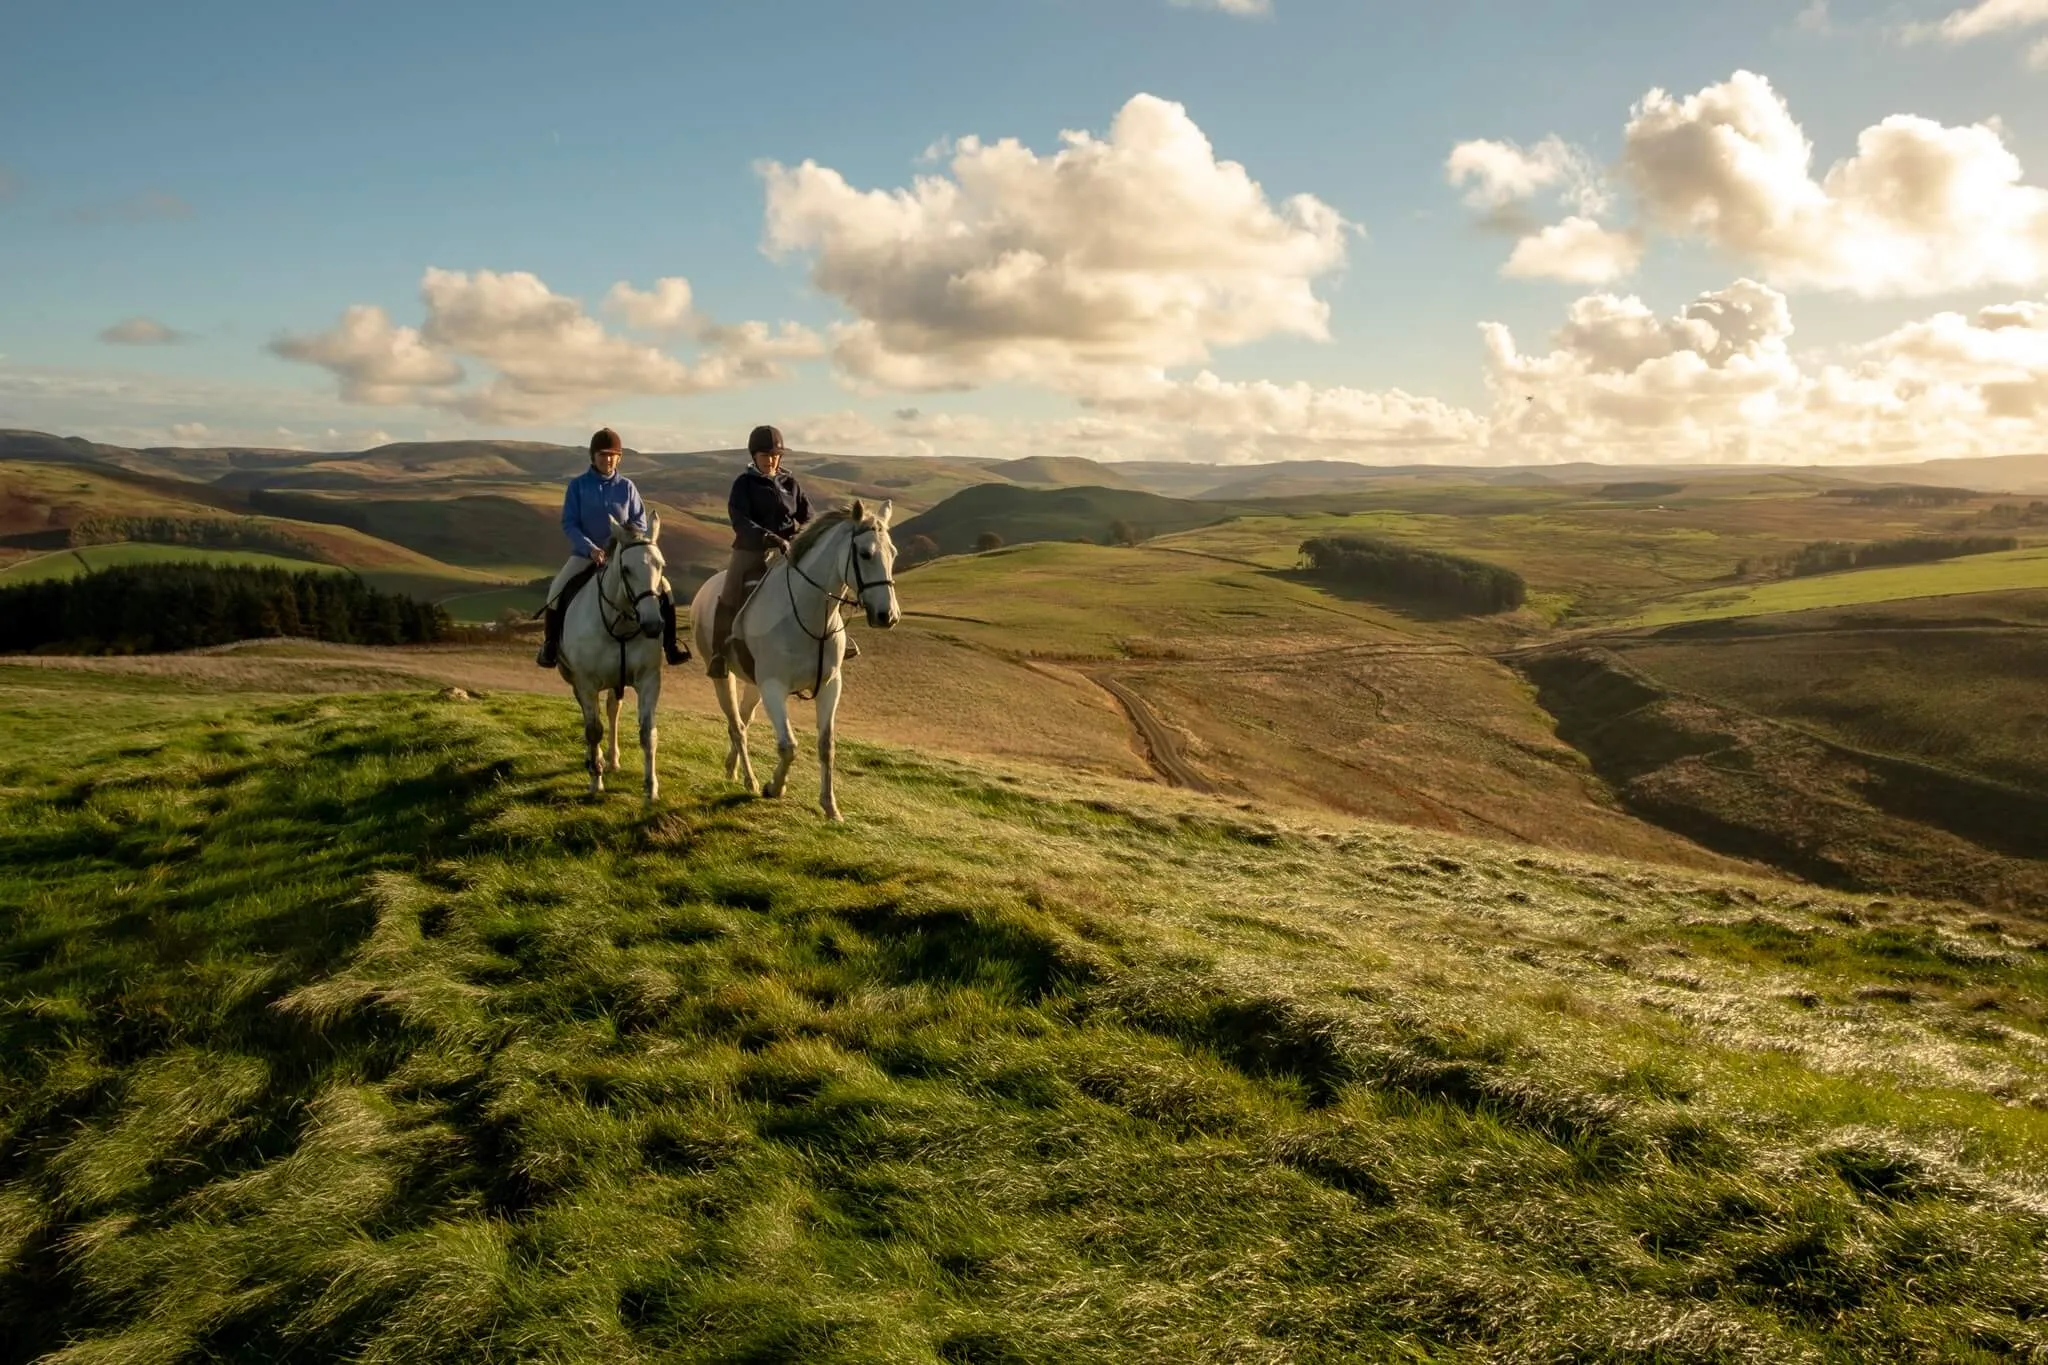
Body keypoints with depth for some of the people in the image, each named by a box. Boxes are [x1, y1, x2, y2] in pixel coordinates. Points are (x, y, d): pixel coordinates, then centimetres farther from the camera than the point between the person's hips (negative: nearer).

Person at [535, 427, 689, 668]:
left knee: (662, 589, -15)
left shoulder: (626, 487, 2)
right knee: (557, 591, -24)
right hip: (586, 553, -1)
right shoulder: (578, 485, -2)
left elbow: (640, 524, 3)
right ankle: (550, 644, -5)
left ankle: (669, 644, -3)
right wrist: (591, 548, -20)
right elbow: (568, 523, -6)